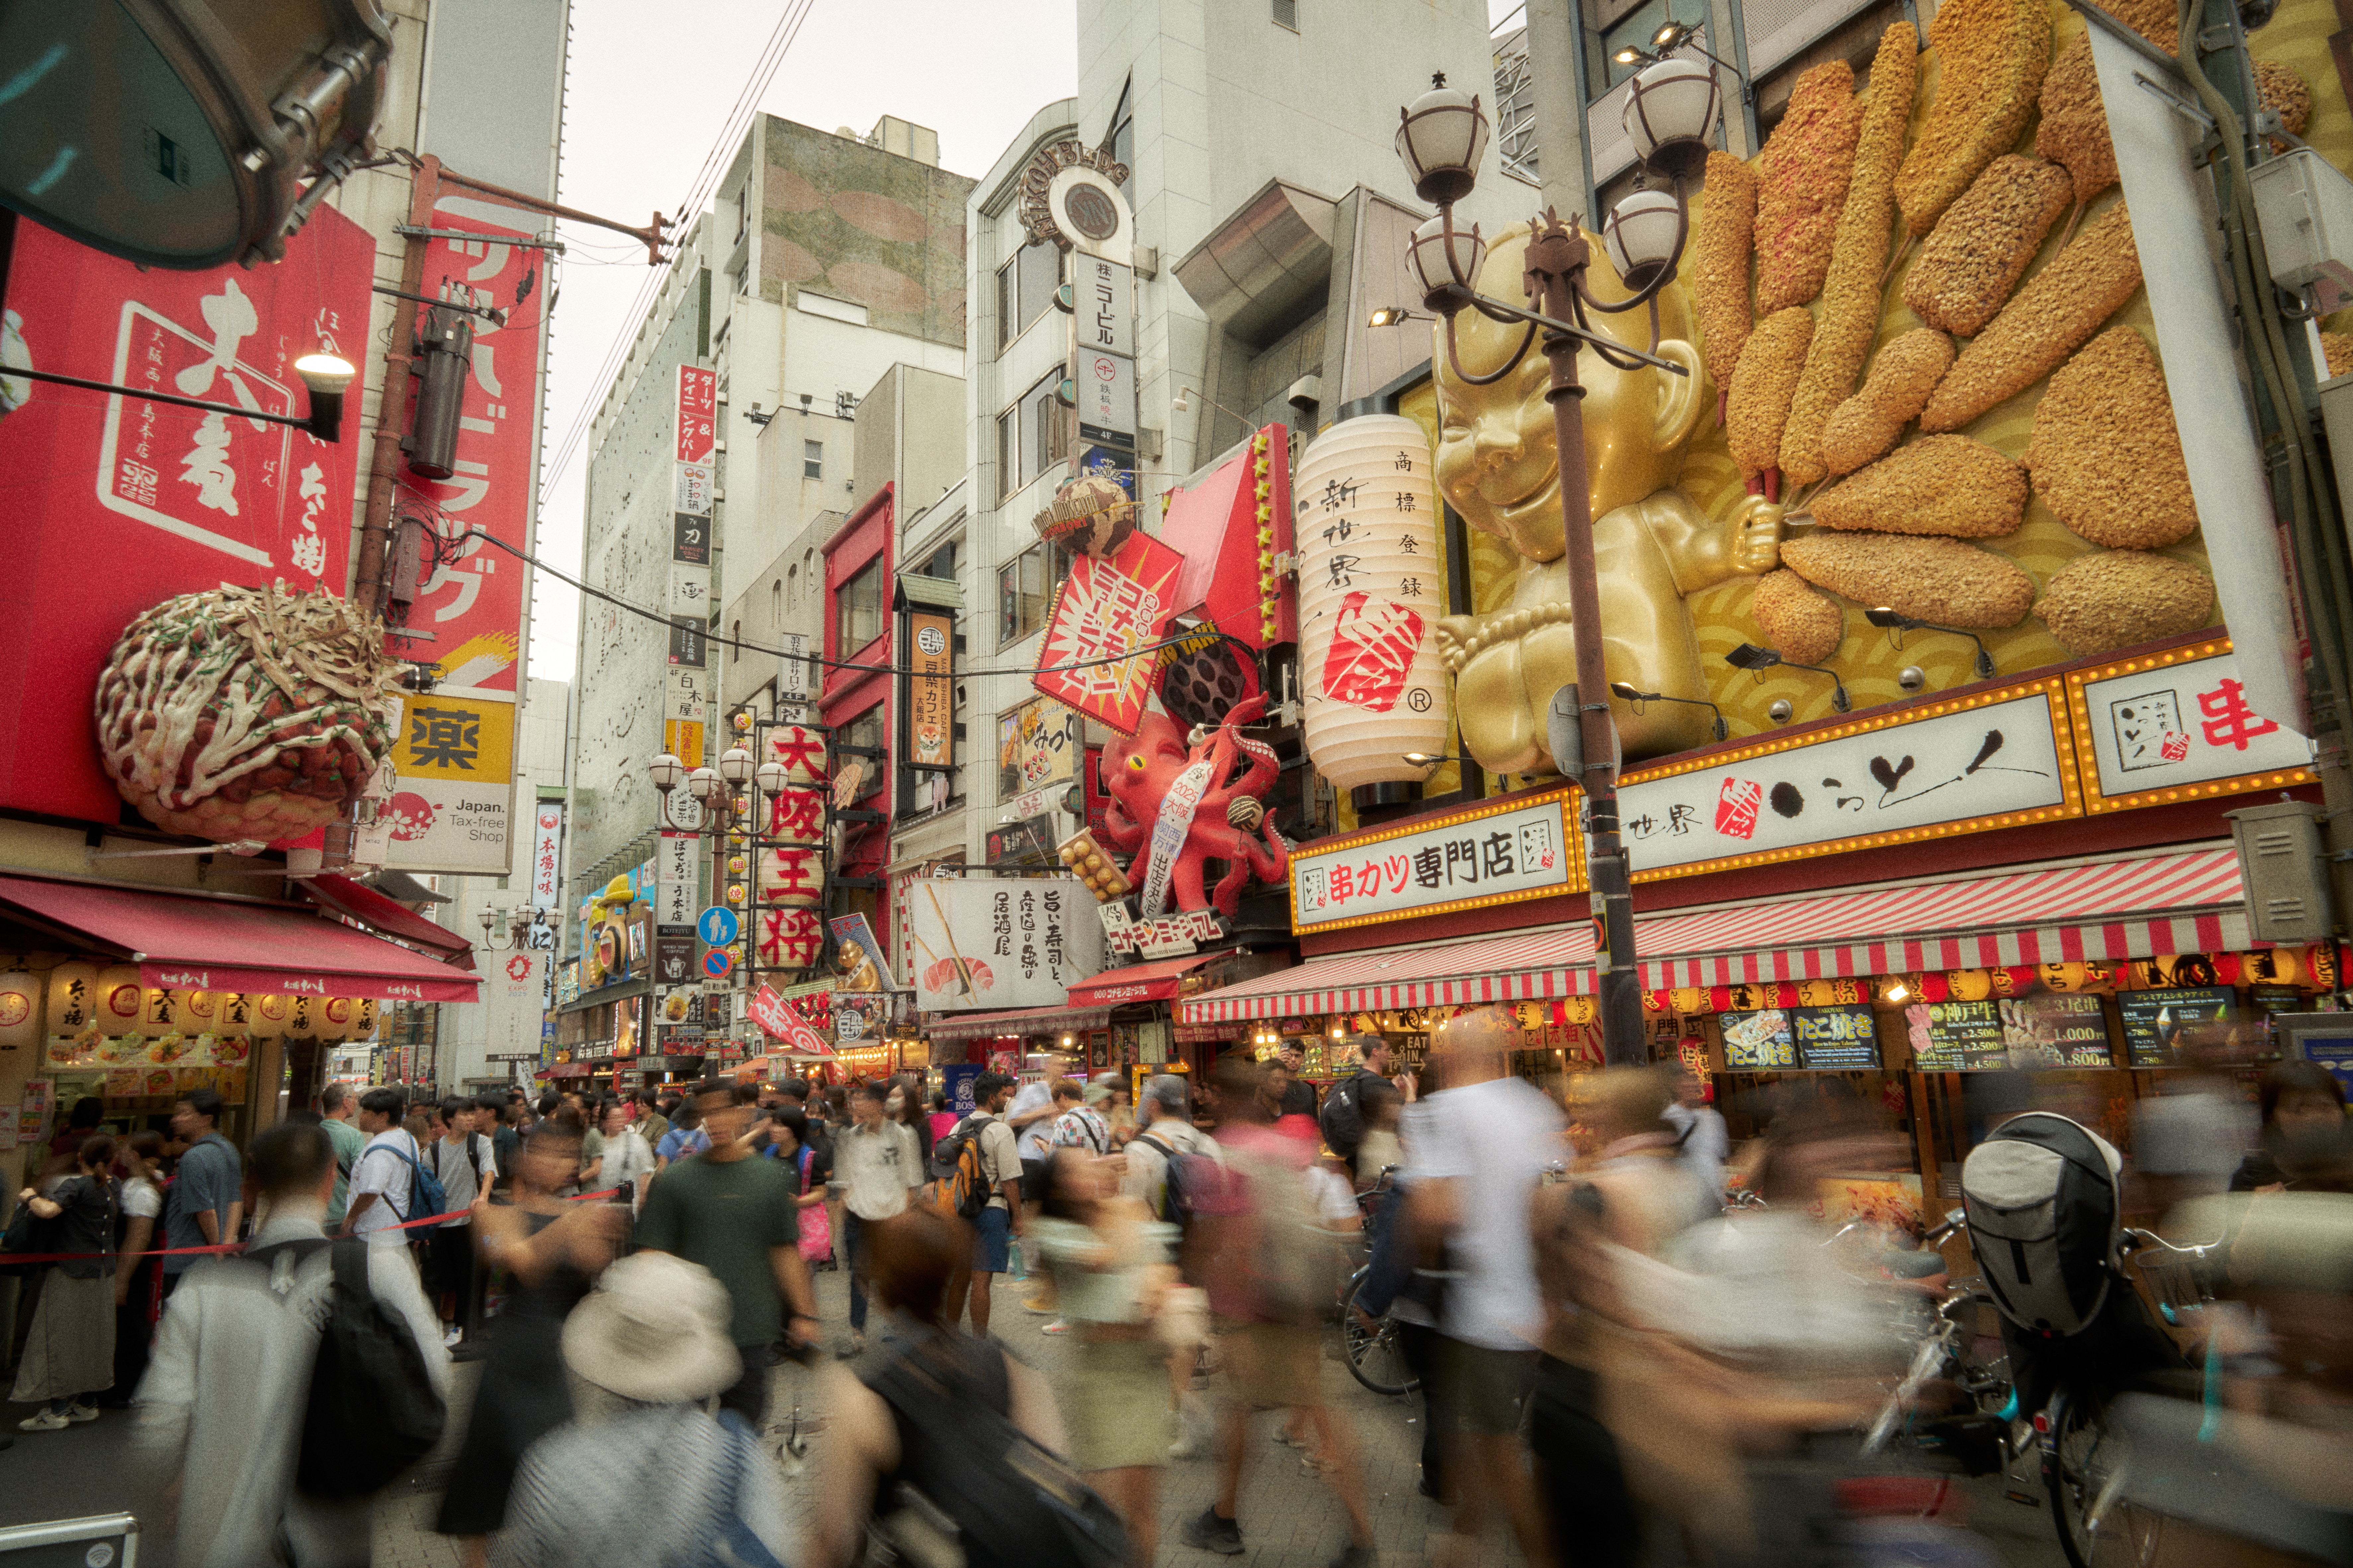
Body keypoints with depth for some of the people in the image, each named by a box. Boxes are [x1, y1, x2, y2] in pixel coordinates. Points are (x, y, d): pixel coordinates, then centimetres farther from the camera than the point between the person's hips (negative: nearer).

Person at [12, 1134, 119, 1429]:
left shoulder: (75, 1185, -15)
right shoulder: (111, 1185, 5)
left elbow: (48, 1210, -31)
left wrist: (31, 1196, -13)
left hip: (72, 1273, -6)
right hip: (104, 1272, 6)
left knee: (61, 1338, 1)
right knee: (94, 1337, 13)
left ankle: (59, 1411, 4)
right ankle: (88, 1403, 21)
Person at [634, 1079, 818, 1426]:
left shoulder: (770, 1177, 2)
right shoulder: (674, 1180, -4)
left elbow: (786, 1251, 8)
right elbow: (652, 1254, -2)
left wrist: (803, 1313, 8)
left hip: (753, 1332, 1)